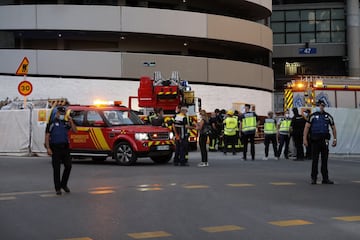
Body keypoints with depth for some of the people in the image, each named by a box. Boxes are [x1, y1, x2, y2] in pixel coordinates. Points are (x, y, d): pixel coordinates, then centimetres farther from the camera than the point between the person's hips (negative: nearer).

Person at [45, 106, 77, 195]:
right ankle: (58, 188, 6)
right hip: (55, 148, -4)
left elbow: (75, 130, 5)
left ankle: (64, 184, 20)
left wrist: (71, 121, -5)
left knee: (68, 166, 1)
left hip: (65, 147, 4)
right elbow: (47, 136, -4)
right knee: (56, 168, -1)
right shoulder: (52, 123, 0)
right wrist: (48, 148, -12)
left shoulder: (66, 123, 12)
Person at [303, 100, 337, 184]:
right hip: (315, 140, -2)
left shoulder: (328, 116, 8)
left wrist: (335, 139, 8)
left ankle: (325, 178, 12)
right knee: (314, 160, -1)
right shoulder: (313, 116, 1)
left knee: (324, 160, 6)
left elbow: (333, 127, 15)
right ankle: (313, 178, 6)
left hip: (324, 140, 2)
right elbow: (307, 127, -3)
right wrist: (305, 139, -11)